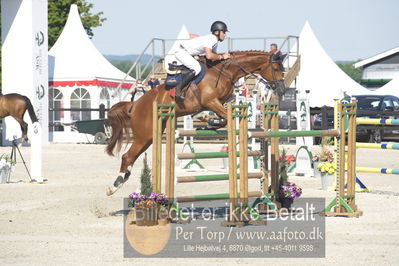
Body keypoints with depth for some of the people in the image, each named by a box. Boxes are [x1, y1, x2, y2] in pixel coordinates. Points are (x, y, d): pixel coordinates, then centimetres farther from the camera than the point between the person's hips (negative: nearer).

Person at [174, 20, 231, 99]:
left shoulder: (215, 42, 7)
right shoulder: (210, 39, -25)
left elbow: (214, 57, 13)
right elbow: (209, 56, -39)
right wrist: (221, 56, -26)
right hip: (181, 51, -11)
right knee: (197, 68, -29)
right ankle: (178, 88, -23)